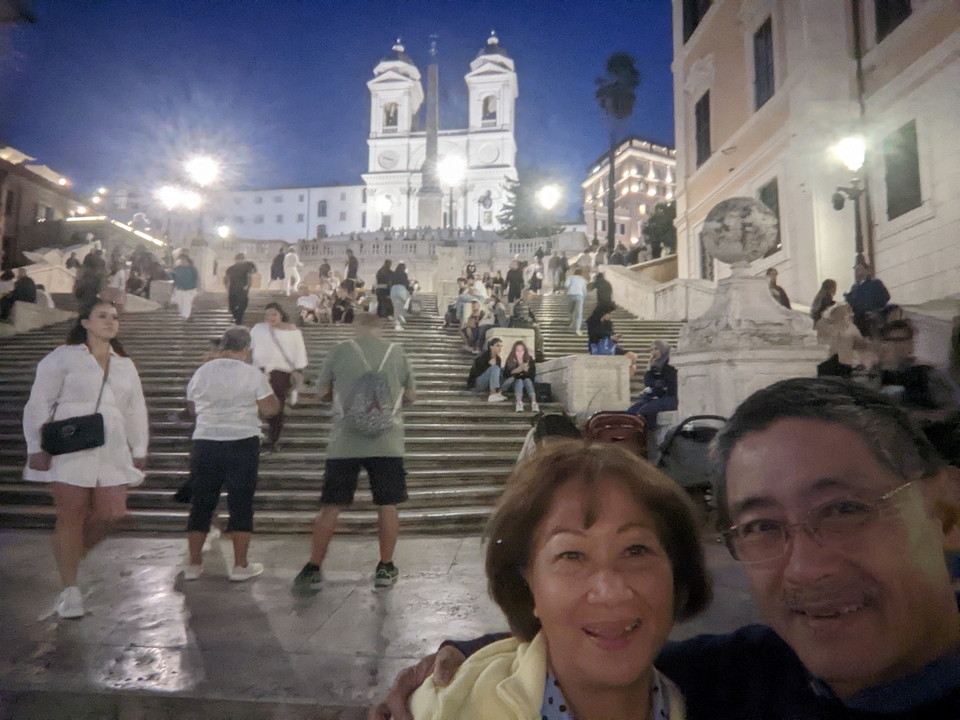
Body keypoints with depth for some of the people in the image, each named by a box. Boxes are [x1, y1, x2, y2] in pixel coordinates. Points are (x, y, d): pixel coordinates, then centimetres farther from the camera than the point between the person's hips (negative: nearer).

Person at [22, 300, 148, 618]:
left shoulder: (125, 365, 14)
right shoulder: (63, 358, 0)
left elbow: (135, 411, 16)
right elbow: (39, 404, -2)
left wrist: (139, 451, 13)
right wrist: (36, 447, -7)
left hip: (111, 454, 4)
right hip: (70, 452, -4)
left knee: (112, 514, -1)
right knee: (71, 517, 2)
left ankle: (73, 553, 30)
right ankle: (69, 589, 16)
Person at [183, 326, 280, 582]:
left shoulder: (201, 372, 6)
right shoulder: (252, 374, -6)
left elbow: (193, 409, 16)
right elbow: (270, 409, -6)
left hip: (204, 444, 4)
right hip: (242, 444, -3)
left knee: (201, 503, 13)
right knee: (241, 504, 4)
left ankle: (194, 564, 21)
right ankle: (240, 566, 10)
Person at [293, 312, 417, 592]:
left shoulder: (340, 351, 1)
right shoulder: (397, 352, 4)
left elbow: (323, 393, 9)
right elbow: (410, 397, 11)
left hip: (344, 444, 0)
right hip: (387, 444, 1)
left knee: (331, 507, 8)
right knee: (387, 505, 11)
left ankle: (313, 569, 14)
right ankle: (385, 568, 19)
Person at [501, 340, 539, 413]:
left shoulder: (529, 359, -5)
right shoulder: (510, 360, -8)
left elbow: (533, 375, -7)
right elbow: (506, 375, -14)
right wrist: (518, 370, -26)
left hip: (527, 380, 1)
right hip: (515, 382, -1)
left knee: (527, 380, -30)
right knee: (519, 381, -32)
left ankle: (534, 403, -51)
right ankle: (519, 403, -53)